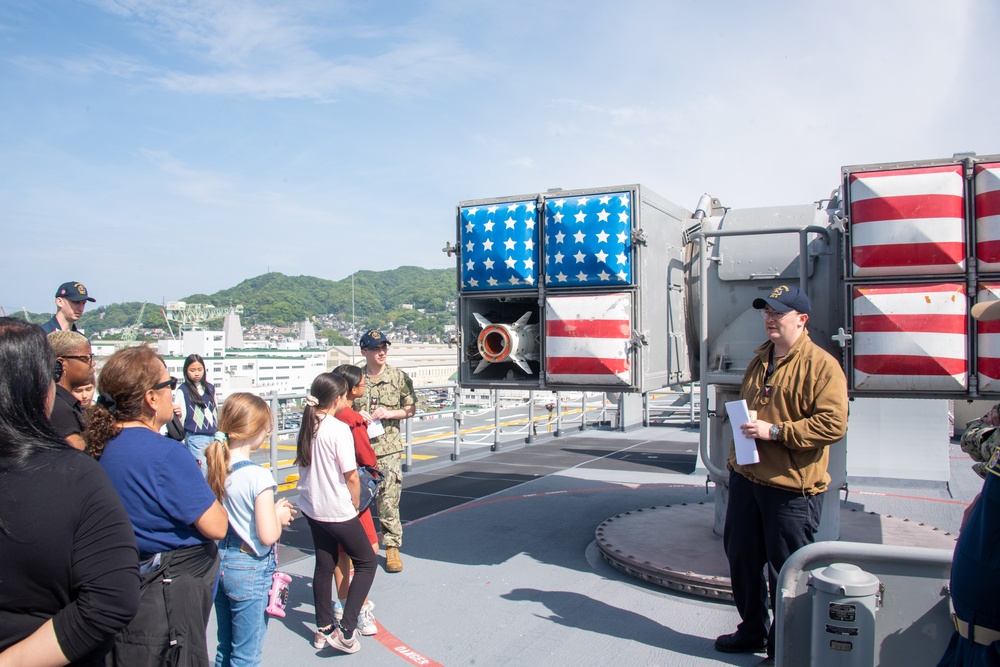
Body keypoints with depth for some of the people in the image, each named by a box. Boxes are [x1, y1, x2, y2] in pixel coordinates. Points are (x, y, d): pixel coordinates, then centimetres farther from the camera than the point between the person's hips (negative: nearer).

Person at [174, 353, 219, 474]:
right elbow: (180, 419, -5)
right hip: (195, 438, -5)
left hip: (213, 437, 5)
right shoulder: (182, 391, -5)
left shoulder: (210, 388, 9)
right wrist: (178, 415, -28)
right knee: (203, 473, -7)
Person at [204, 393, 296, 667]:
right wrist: (279, 515, -3)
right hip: (249, 569, -7)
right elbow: (268, 535, -25)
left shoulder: (214, 467, -2)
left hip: (219, 563, 7)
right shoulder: (258, 476, -23)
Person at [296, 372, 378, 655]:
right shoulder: (339, 429, -21)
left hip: (311, 507, 7)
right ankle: (346, 630, 3)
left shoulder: (308, 426, 0)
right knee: (366, 563, 8)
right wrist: (355, 505, -2)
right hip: (337, 510, -7)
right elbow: (351, 477, -18)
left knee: (324, 565, 18)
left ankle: (324, 629, 28)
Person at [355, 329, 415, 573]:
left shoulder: (399, 378, 3)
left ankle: (392, 547, 14)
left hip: (389, 448, -1)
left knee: (389, 500, -1)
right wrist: (356, 416, -7)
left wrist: (389, 414, -8)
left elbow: (410, 410, 8)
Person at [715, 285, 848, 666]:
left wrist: (775, 431, -23)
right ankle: (752, 632, 36)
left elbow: (833, 424, -20)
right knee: (741, 559, 17)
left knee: (786, 572, 4)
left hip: (791, 488, -8)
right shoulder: (760, 361, 14)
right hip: (747, 478, 8)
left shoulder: (821, 365, -11)